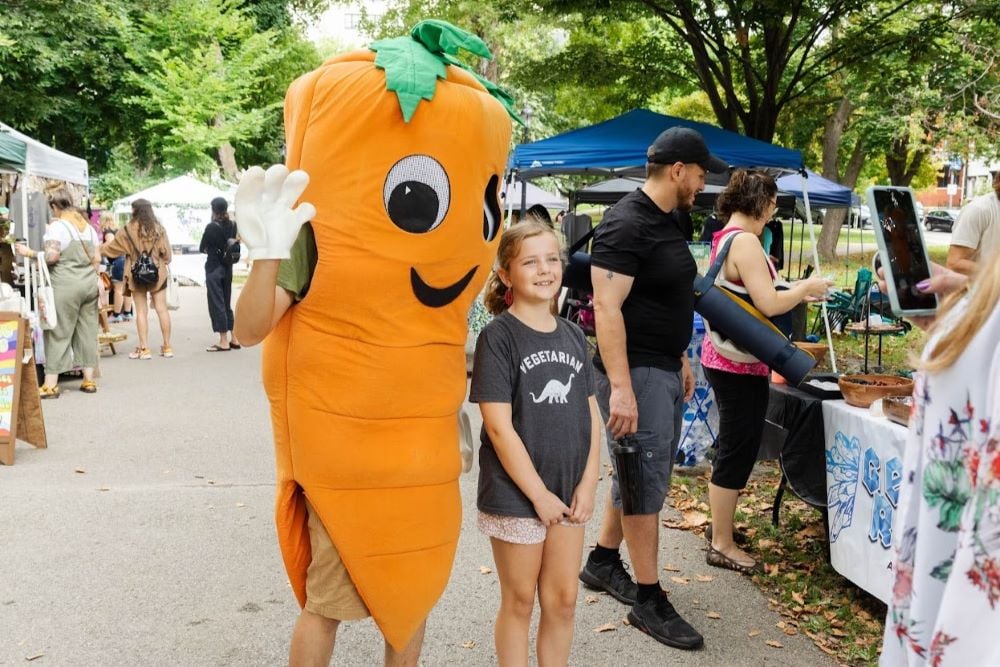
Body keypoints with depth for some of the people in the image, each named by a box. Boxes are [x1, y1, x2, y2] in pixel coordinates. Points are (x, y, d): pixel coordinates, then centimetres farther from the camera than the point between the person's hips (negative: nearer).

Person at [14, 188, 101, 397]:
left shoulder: (56, 226, -8)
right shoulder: (88, 226, 12)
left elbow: (52, 256, -17)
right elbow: (97, 259, 11)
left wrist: (29, 252, -5)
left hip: (65, 284, -6)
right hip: (89, 283, 6)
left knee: (58, 333, -2)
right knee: (87, 331, 9)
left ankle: (51, 384, -1)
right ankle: (89, 380, 11)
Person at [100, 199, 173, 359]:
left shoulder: (128, 230, -6)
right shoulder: (159, 229, -2)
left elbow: (111, 248, 4)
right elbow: (167, 254, 1)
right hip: (158, 273, 2)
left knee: (141, 311, 3)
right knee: (162, 309, 6)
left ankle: (144, 349, 3)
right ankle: (167, 347, 10)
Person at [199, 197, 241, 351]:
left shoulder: (211, 227, -13)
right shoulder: (233, 225, 2)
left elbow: (202, 248, -4)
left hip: (213, 268, -6)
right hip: (228, 268, 6)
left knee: (216, 304, 0)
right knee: (226, 303, 15)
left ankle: (224, 341, 0)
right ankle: (233, 339, 18)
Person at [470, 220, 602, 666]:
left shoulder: (573, 335, 6)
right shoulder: (499, 335, -11)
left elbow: (590, 414, 8)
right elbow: (499, 426, -15)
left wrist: (588, 483, -1)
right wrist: (538, 493, -14)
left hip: (567, 491, 5)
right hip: (515, 493, -5)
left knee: (563, 600, 13)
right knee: (519, 601, 9)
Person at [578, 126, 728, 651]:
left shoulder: (667, 222, 14)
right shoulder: (626, 224, -17)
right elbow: (607, 307, -23)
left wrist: (680, 359, 21)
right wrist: (620, 388, -28)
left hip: (665, 371, 10)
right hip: (637, 372, -10)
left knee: (644, 475, 17)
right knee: (645, 483, -3)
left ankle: (602, 562, 33)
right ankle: (648, 600, 9)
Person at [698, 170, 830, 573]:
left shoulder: (724, 238, 13)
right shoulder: (745, 241, -18)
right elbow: (768, 303, -24)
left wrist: (796, 291, 13)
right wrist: (805, 289, -8)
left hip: (724, 357, 10)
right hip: (740, 363, -10)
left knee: (734, 448, 21)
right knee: (738, 452, -1)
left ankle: (720, 527, 33)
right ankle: (722, 545, 10)